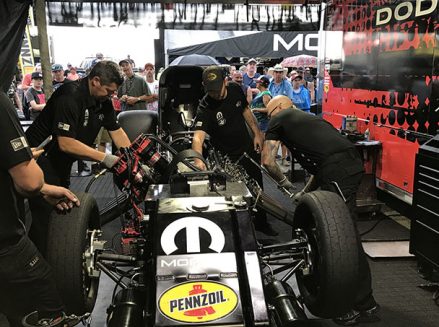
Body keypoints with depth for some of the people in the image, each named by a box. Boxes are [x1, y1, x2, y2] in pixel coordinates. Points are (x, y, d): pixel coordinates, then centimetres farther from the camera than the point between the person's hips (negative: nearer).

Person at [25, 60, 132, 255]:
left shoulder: (103, 101, 0)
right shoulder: (70, 96, -25)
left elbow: (117, 132, 2)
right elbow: (66, 143, -29)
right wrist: (105, 158, -28)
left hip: (61, 163, 9)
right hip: (40, 160, -9)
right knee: (46, 218, -8)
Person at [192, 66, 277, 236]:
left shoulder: (235, 90, -12)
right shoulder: (204, 108, -27)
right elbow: (198, 136, -41)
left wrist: (257, 133, 4)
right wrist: (198, 160, -59)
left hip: (248, 147, 6)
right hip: (227, 157, -5)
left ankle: (261, 222, 42)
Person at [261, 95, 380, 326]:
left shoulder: (279, 119, 15)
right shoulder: (306, 117, 34)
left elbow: (267, 161, 10)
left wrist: (284, 182, 26)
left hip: (337, 170, -9)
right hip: (352, 162, 9)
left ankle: (364, 304, 5)